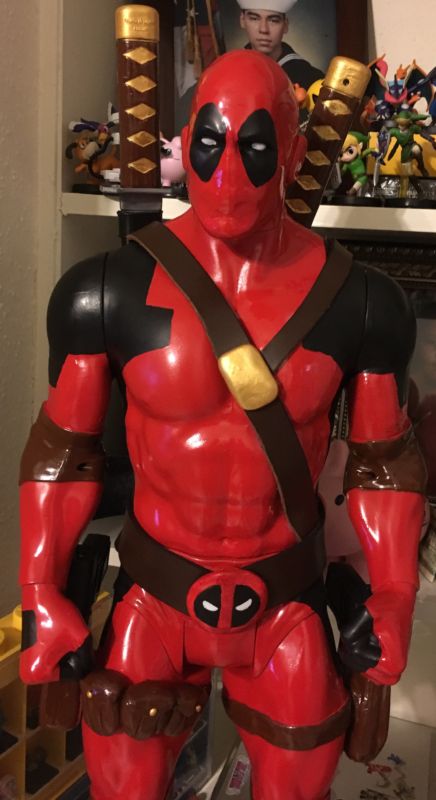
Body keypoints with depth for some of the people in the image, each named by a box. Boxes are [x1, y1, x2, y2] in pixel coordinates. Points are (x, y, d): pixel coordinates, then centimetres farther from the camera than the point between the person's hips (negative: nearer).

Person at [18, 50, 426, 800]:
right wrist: (42, 596, -8)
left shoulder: (355, 301, -12)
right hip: (154, 600, 0)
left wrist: (394, 599, -2)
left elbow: (383, 460, -1)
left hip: (287, 605, 1)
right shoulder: (114, 289, -15)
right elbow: (63, 451, -5)